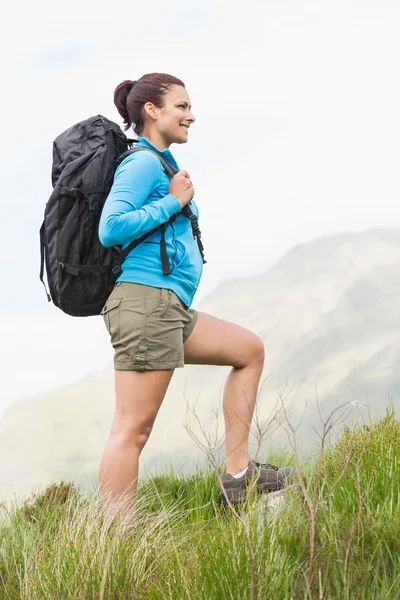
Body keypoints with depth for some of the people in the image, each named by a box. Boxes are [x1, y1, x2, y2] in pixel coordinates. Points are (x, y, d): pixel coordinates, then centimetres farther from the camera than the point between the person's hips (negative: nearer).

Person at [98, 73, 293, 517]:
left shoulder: (160, 164, 22)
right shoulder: (143, 163, -8)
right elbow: (111, 229, -20)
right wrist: (173, 202, -11)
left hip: (170, 312, 10)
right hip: (146, 300, -10)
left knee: (250, 350, 18)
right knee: (133, 429, -11)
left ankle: (238, 472, 14)